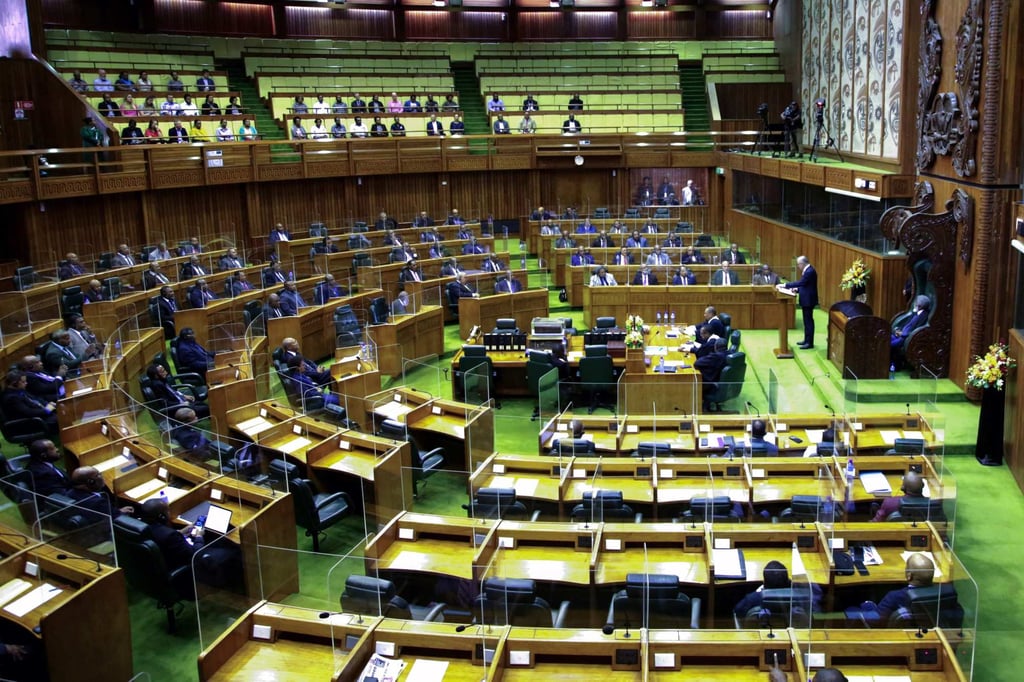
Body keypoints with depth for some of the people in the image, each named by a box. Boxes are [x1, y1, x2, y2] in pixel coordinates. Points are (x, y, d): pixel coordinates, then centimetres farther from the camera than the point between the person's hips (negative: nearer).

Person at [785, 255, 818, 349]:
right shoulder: (807, 270, 11)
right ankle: (806, 340, 24)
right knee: (807, 321, 16)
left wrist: (786, 285, -22)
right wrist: (797, 289, 4)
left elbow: (801, 282, -26)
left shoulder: (810, 271, -21)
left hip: (808, 300, -10)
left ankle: (810, 343, 1)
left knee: (809, 321, -4)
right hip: (806, 299, 10)